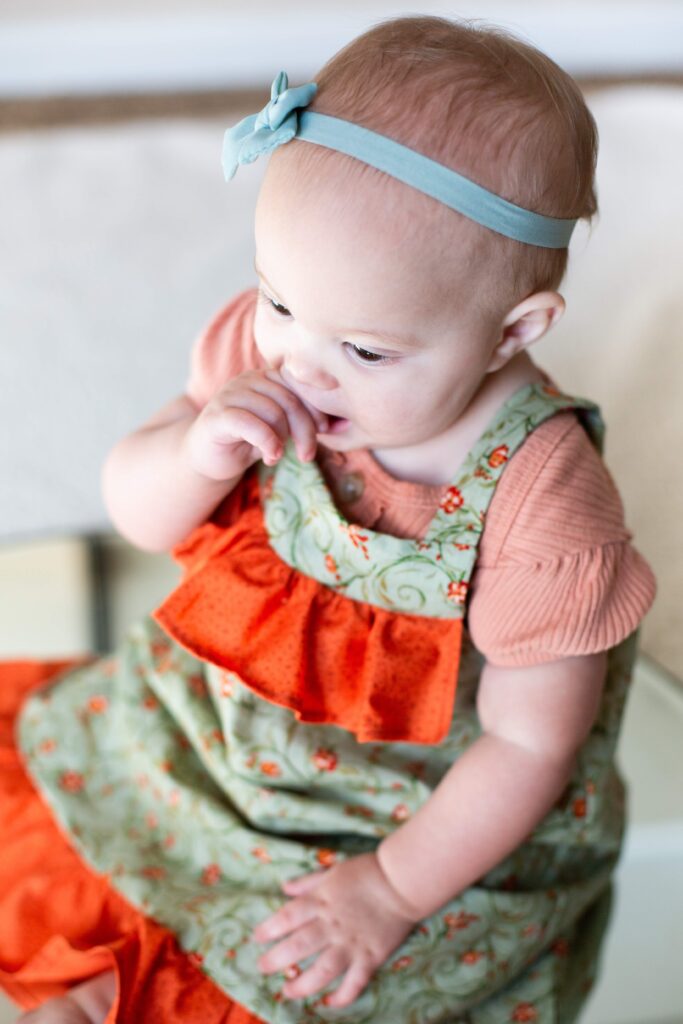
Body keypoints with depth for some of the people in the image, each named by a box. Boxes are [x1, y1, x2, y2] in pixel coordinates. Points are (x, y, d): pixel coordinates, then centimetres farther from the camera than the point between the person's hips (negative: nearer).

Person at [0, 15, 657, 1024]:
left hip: (433, 825, -4)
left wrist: (393, 888, -19)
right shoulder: (266, 346, -18)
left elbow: (530, 744, -19)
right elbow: (138, 513, -7)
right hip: (216, 730, 5)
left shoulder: (542, 504, -31)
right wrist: (199, 452, -29)